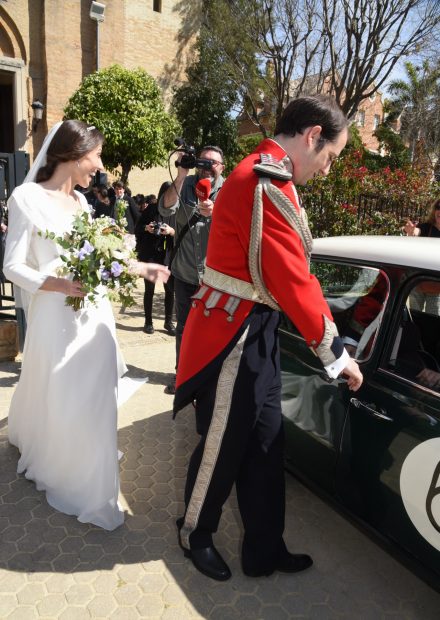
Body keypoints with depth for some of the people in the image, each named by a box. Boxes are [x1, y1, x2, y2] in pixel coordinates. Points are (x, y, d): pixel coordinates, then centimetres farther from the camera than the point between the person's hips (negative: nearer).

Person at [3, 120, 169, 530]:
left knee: (93, 402, 14)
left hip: (94, 313, 6)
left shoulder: (81, 200, 11)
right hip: (56, 317, -6)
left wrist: (141, 268, 12)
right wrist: (60, 285, -25)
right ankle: (60, 475, 34)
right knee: (60, 401, 6)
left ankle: (89, 485, 37)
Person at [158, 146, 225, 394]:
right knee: (184, 326, 13)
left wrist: (214, 212, -34)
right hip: (184, 271, 2)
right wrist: (181, 177, -24)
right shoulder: (186, 184, 0)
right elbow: (166, 210, -14)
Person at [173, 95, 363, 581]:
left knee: (264, 445, 17)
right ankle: (194, 535, 37)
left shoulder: (262, 176, 14)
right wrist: (335, 353, -11)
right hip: (231, 336, -10)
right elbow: (293, 281, -22)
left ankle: (264, 550, 35)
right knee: (222, 447, 10)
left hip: (256, 333, 10)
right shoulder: (266, 182, -20)